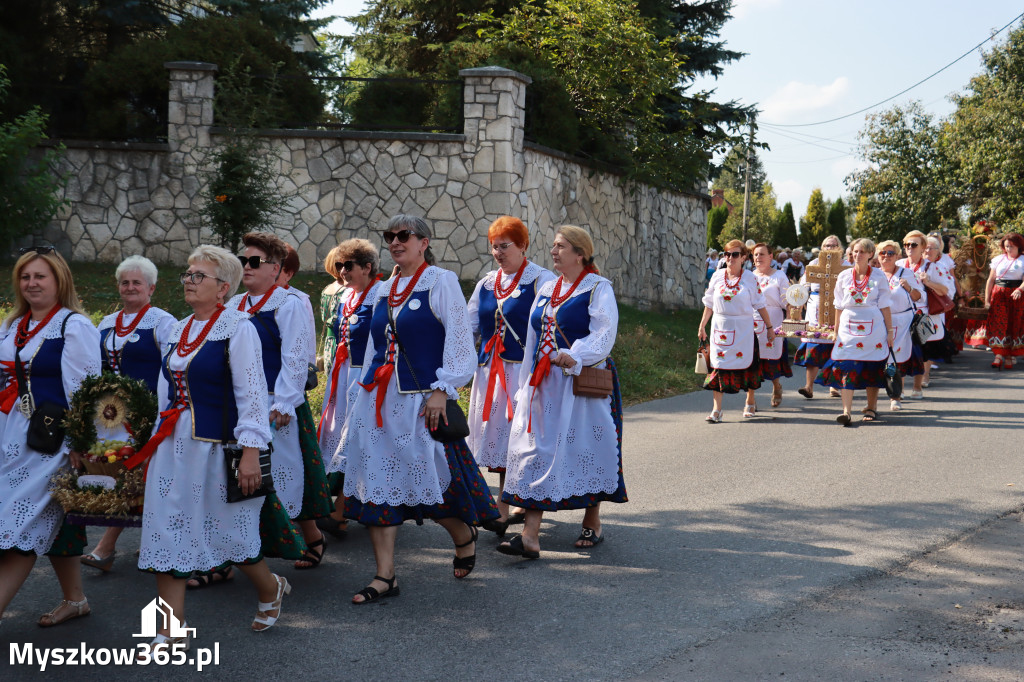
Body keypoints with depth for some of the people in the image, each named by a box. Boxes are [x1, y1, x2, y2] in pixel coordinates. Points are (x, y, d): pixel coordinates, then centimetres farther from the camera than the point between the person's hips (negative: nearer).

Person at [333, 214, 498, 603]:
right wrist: (366, 395, 18)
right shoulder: (385, 290, 16)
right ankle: (385, 577, 5)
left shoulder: (440, 282, -3)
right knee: (378, 483, 1)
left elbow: (459, 339, -9)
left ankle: (464, 536, 28)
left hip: (420, 402, -6)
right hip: (378, 401, 6)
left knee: (429, 480, -3)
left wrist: (442, 390, -16)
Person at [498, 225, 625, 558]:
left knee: (586, 449, 2)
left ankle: (592, 525, 20)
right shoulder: (547, 291, 17)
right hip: (544, 385, 6)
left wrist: (575, 356, -32)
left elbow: (603, 334, -16)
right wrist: (527, 386, 16)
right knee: (537, 450, -2)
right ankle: (530, 535, -6)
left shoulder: (598, 289, -4)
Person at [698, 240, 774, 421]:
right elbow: (709, 304, 11)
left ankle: (749, 404, 25)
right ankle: (716, 409, -2)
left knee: (747, 364, 5)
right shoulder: (718, 276, 5)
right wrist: (702, 326, 10)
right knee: (718, 365, -3)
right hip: (720, 327, 1)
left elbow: (760, 305, 3)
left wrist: (769, 327, 4)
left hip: (743, 328, -1)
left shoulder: (750, 278, -1)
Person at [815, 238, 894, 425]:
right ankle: (846, 411, -15)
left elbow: (885, 306, 3)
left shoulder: (879, 276, 3)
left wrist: (890, 331, 0)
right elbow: (839, 307, 10)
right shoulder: (844, 276, 8)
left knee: (873, 368, 4)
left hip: (873, 327, -1)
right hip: (848, 326, 1)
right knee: (847, 367, -10)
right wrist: (836, 331, 8)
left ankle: (871, 408, 18)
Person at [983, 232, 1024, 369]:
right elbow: (991, 280, 10)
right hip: (998, 294, 1)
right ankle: (999, 355, -12)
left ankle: (1009, 356, 7)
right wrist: (987, 299, 4)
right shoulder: (998, 259, 11)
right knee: (998, 323, -8)